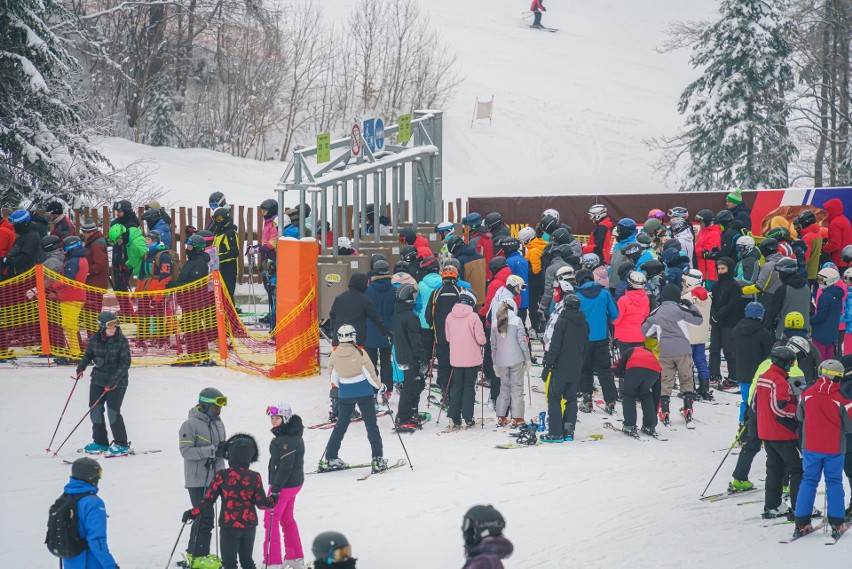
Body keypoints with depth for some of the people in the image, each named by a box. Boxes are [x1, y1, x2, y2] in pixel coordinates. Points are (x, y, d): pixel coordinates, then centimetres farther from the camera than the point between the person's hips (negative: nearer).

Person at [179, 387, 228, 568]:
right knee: (205, 517, -8)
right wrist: (213, 450, -26)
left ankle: (194, 552, 24)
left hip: (213, 478, 8)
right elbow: (186, 451, -20)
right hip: (197, 480, -8)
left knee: (204, 516, 13)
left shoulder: (218, 424, 11)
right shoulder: (190, 424, -13)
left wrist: (225, 449, -7)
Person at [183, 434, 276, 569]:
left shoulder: (221, 476, -12)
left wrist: (192, 513, 4)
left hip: (229, 525, -3)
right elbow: (261, 503, -5)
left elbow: (208, 500, -9)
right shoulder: (254, 477, -8)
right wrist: (273, 500, 17)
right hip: (249, 524, 3)